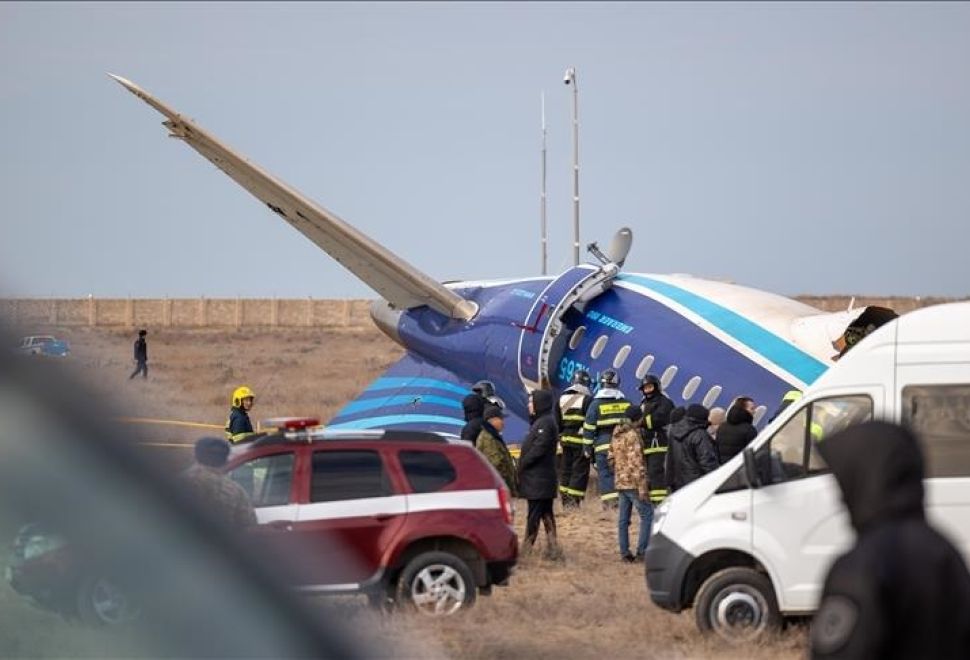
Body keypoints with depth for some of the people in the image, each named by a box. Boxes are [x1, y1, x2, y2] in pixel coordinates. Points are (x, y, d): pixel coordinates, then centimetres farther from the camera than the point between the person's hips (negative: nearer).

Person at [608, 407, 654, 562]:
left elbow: (610, 457, 18)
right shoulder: (633, 435, -15)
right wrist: (643, 488, -19)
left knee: (623, 519, 10)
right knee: (647, 515, -4)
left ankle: (624, 552, 12)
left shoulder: (617, 435, 11)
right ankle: (642, 551, -9)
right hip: (633, 483, -9)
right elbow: (636, 463, -19)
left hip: (620, 483, 9)